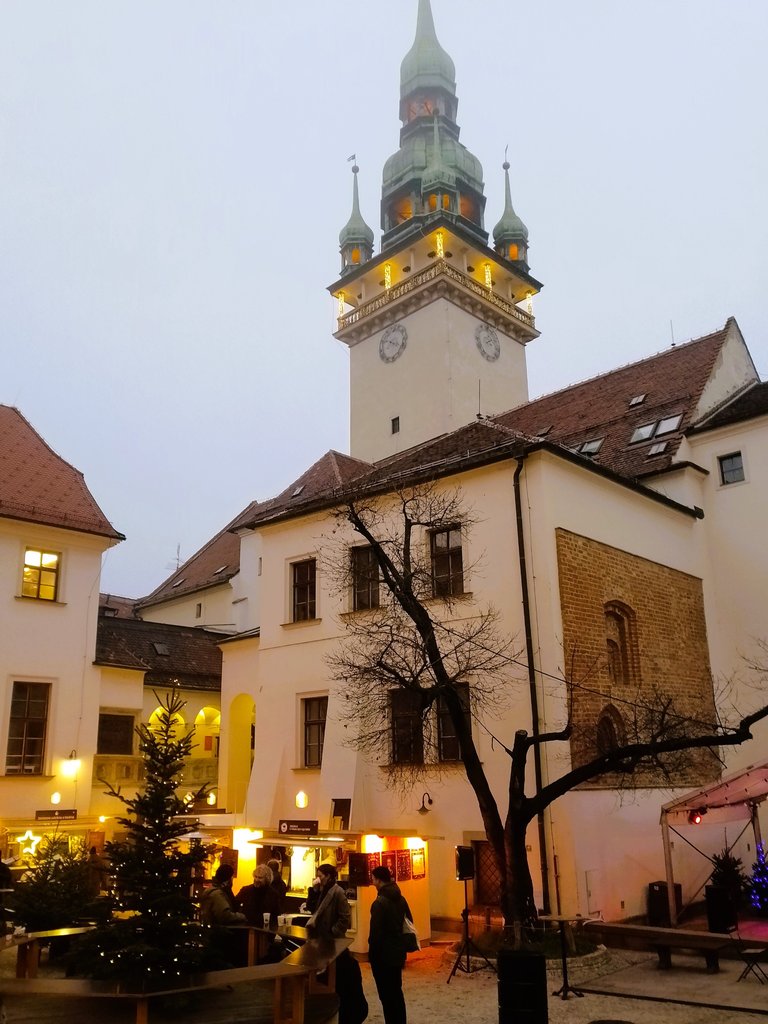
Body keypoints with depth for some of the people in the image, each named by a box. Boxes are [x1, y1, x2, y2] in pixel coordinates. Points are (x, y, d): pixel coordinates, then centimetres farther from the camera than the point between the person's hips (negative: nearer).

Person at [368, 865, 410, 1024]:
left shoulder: (379, 903, -19)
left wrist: (371, 956, -8)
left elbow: (375, 933, -19)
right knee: (397, 991, 17)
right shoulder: (401, 899, 5)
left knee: (386, 995, 1)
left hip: (383, 955, -8)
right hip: (398, 953, 8)